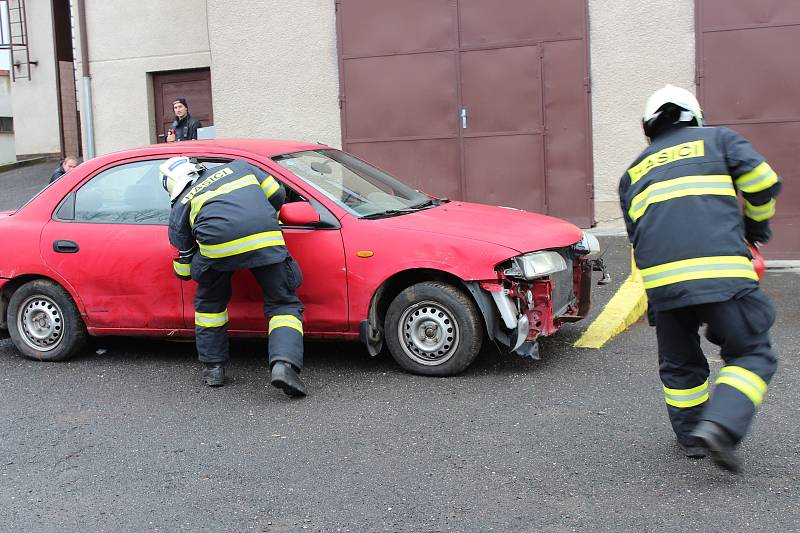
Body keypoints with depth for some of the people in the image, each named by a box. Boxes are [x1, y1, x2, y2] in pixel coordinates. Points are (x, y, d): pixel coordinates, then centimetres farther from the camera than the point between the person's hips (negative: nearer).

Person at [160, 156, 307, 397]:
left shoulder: (180, 206, 27)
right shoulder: (238, 166, 33)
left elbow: (184, 269, 28)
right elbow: (277, 194, 27)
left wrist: (184, 271, 50)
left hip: (217, 245, 0)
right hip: (266, 241, 1)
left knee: (209, 304, 26)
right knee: (284, 304, 10)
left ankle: (213, 368, 29)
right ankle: (285, 364, -12)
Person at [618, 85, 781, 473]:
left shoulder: (633, 172, 27)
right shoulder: (719, 140, 19)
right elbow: (762, 182, 6)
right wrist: (756, 227, 24)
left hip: (661, 278, 3)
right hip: (722, 270, -3)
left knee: (679, 362, 21)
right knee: (751, 355, 8)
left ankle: (690, 436, 27)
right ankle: (721, 426, -10)